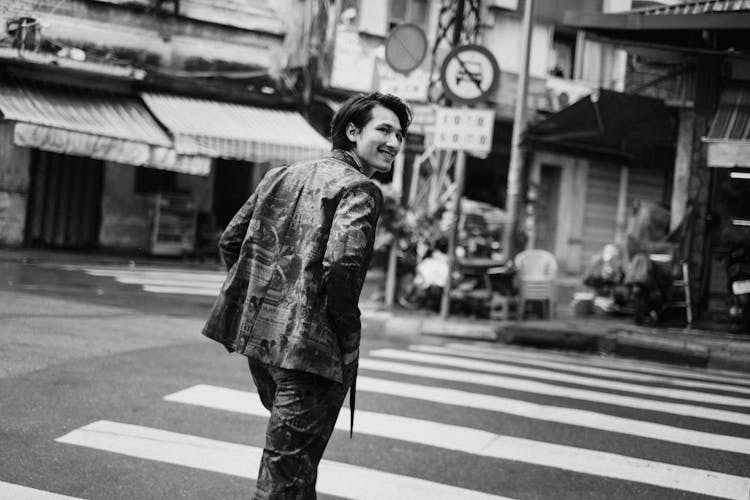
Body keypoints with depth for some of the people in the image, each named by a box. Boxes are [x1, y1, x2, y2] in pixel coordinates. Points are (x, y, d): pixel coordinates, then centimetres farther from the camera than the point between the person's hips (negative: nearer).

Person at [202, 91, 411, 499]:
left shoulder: (282, 176, 13)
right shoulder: (359, 189, -10)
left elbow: (231, 240, 13)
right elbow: (341, 262, -24)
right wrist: (347, 335, -12)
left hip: (257, 332, 8)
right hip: (312, 347, -8)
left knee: (285, 454, 27)